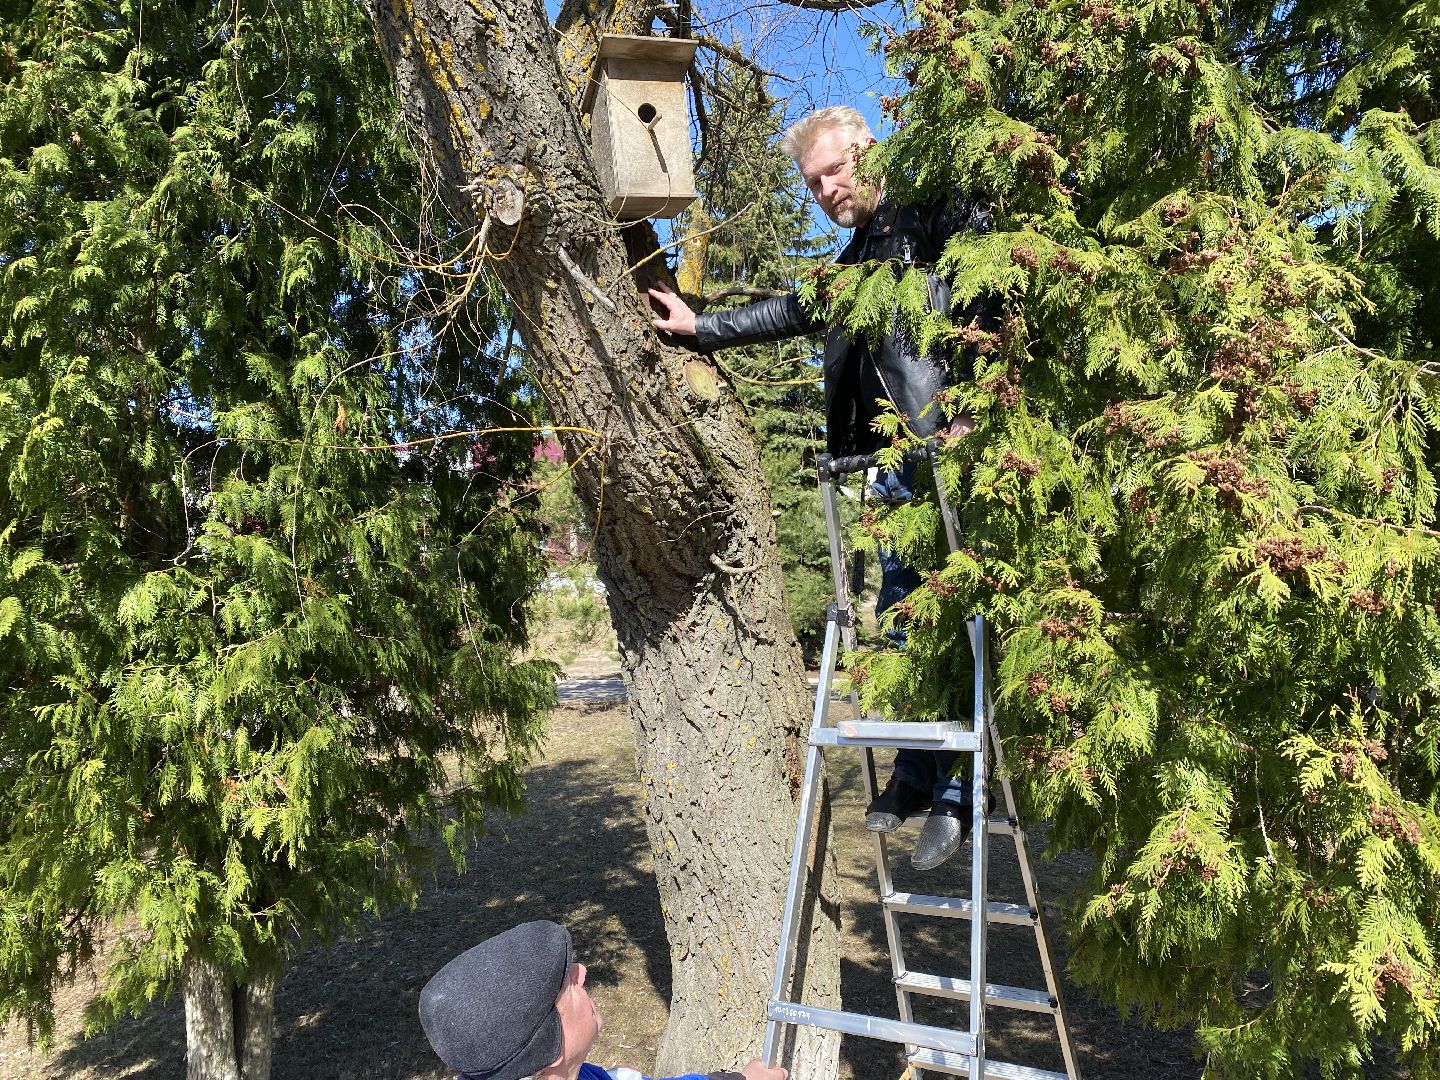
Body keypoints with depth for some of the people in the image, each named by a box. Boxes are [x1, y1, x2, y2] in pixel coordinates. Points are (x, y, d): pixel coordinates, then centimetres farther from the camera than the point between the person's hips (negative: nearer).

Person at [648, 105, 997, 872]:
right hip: (896, 461, 9)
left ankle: (951, 791, 3)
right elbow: (793, 312, 34)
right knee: (901, 619, 9)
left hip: (952, 448, -8)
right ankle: (916, 775, 20)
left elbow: (991, 297, -14)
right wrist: (701, 328, 31)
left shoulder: (936, 216, -2)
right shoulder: (856, 262, 25)